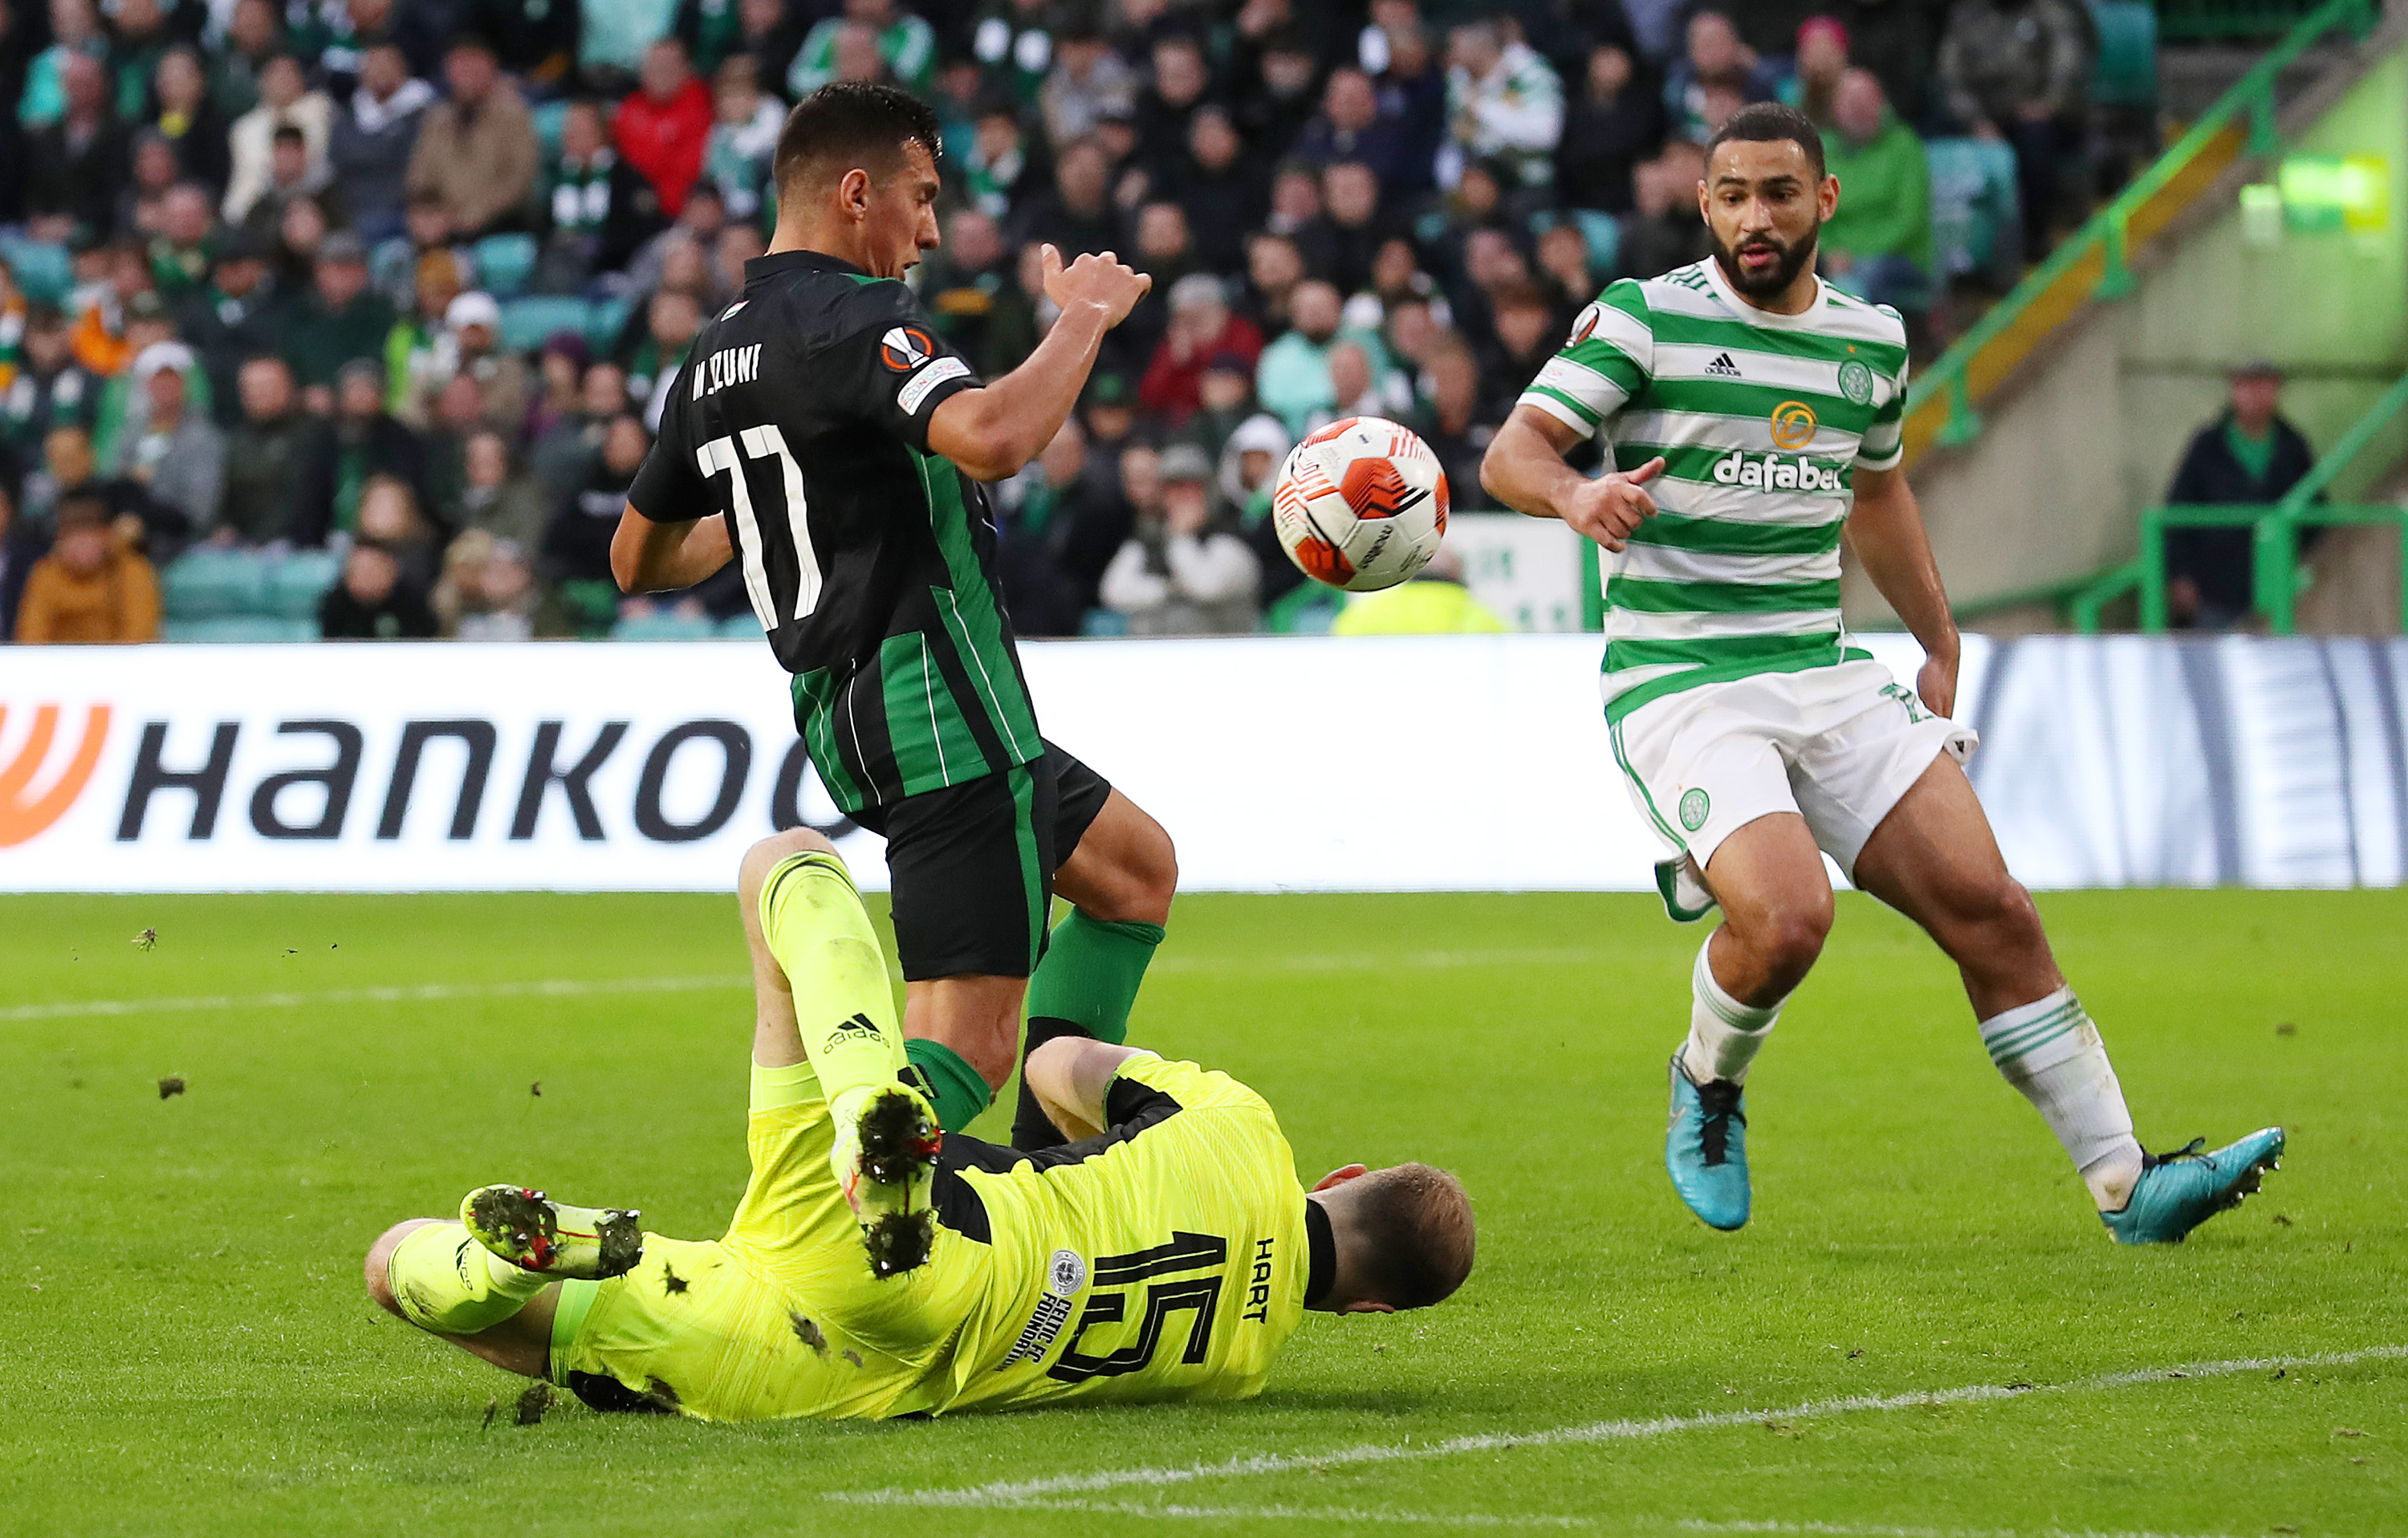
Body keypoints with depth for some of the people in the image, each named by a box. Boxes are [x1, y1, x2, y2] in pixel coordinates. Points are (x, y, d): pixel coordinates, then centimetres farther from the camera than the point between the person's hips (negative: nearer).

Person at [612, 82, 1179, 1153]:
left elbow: (640, 560, 24)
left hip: (844, 720, 10)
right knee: (970, 1041, -13)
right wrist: (1082, 316, -17)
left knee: (1135, 865, 27)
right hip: (938, 702, -10)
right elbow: (992, 440, -33)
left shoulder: (714, 358, 14)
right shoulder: (854, 317, -15)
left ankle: (1053, 1150, 23)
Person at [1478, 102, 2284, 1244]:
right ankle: (1707, 1087, 6)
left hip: (1829, 678, 5)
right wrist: (1574, 495, -34)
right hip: (1678, 685, -5)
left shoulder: (1872, 339, 12)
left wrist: (1941, 647, 27)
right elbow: (1512, 451, -12)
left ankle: (2129, 1190, -3)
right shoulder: (1645, 318, -5)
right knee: (1788, 917, -28)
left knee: (1988, 906, -7)